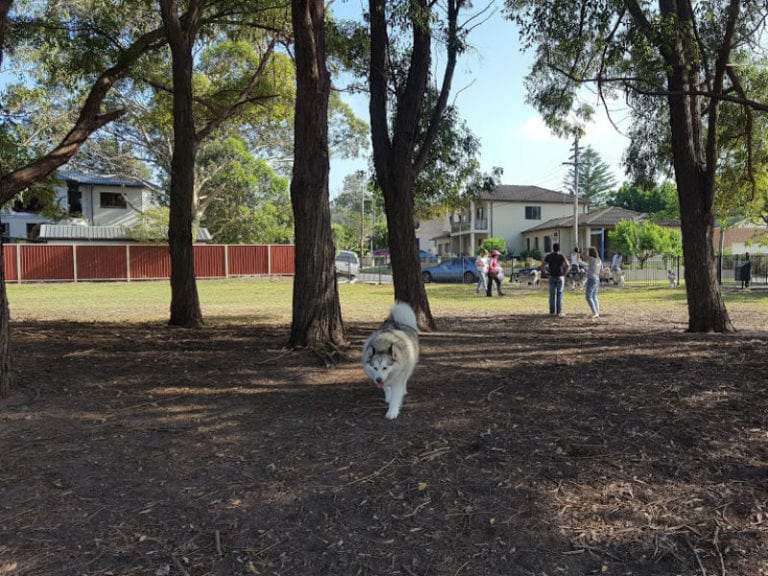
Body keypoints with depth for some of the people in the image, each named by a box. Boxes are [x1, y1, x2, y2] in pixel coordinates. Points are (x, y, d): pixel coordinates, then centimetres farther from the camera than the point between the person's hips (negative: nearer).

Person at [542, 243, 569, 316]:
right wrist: (565, 274, -8)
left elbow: (542, 266, -5)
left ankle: (552, 311, 7)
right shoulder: (561, 256, -8)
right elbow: (567, 265, -21)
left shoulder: (548, 256, 0)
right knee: (559, 295, 2)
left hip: (552, 277, 2)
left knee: (552, 295, 8)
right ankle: (559, 311, 0)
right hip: (560, 277, -2)